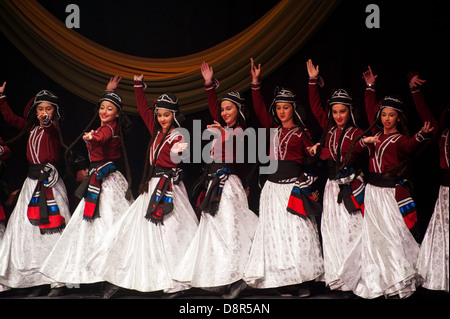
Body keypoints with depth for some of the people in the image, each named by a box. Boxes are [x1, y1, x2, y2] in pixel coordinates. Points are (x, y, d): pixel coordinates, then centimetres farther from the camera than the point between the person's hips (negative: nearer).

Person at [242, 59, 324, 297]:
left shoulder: (301, 133, 3)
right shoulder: (273, 129, 13)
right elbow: (259, 108, 8)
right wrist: (256, 83, 2)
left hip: (294, 187, -4)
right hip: (273, 186, 4)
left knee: (297, 233, -7)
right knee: (274, 233, 4)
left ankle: (303, 282, -4)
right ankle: (278, 280, 10)